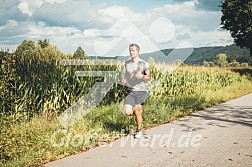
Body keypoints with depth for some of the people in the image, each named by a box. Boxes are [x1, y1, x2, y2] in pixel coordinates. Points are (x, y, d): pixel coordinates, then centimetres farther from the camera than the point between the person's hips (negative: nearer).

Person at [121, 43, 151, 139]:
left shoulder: (143, 63, -2)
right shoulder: (127, 63, 10)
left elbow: (149, 77, 5)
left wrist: (142, 76, -17)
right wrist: (124, 80, 3)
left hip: (141, 91, -3)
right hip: (131, 91, 4)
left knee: (137, 111, -9)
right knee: (127, 112, -12)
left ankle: (139, 131, 15)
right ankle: (138, 112, 23)